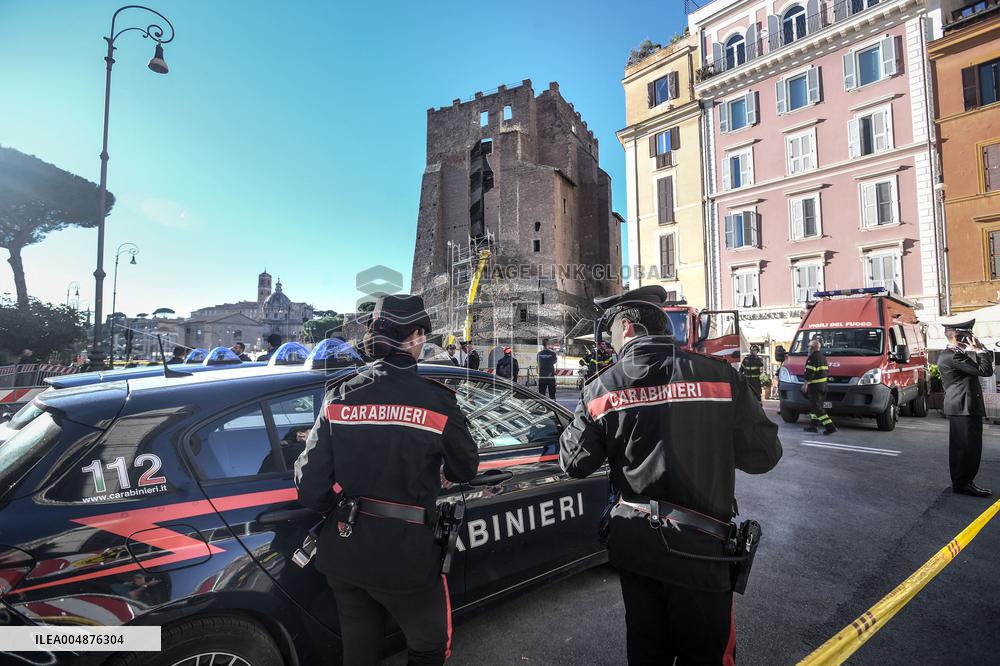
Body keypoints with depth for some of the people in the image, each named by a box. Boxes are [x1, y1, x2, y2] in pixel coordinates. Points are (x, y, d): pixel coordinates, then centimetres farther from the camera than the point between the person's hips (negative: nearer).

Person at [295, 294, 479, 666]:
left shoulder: (339, 398, -7)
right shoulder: (437, 402, -17)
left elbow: (310, 487, -8)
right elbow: (465, 470, -2)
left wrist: (340, 510, 12)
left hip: (343, 554, 4)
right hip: (406, 558, -4)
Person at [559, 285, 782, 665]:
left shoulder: (601, 388, -9)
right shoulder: (718, 375, -13)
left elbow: (574, 464, -2)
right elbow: (762, 456, -7)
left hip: (632, 545, 2)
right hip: (698, 548, -2)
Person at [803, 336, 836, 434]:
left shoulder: (813, 356, -16)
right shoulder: (822, 356, 16)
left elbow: (810, 371, -21)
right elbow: (825, 370, 21)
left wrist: (806, 383, -20)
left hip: (815, 385, -10)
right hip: (823, 383, 10)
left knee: (816, 407, -8)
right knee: (815, 405, 16)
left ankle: (830, 426, -14)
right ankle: (813, 425, 22)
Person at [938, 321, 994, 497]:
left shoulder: (958, 354, 16)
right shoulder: (952, 356, -17)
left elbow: (988, 361, 22)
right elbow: (985, 370, -18)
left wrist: (979, 349, 8)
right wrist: (979, 349, -9)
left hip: (970, 408, 11)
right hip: (962, 409, -11)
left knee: (971, 447, 16)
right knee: (964, 447, -4)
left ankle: (966, 481, 24)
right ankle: (961, 484, 3)